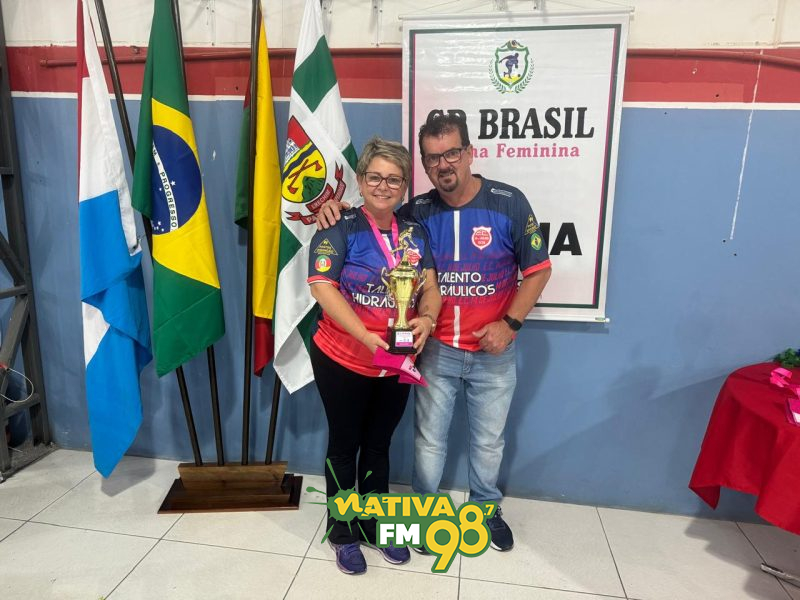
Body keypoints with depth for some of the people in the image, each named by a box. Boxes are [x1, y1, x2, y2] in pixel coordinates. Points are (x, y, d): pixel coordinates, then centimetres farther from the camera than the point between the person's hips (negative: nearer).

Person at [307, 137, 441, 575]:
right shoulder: (339, 230, -11)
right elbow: (322, 287, -22)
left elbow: (430, 286, 1)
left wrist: (427, 318, -21)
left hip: (395, 362, 4)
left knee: (378, 445, 19)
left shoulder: (414, 233, 4)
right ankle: (342, 534, 32)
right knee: (344, 446, 12)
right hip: (342, 359, -4)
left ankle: (374, 526, 39)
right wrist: (364, 335, -32)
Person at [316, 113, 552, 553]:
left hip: (493, 353, 0)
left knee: (489, 440, 19)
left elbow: (538, 270, -5)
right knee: (429, 440, 14)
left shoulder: (508, 203, -11)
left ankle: (486, 508, 45)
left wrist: (509, 323, -14)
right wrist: (336, 212, -14)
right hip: (436, 350, 1)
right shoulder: (417, 212, -5)